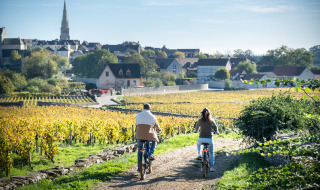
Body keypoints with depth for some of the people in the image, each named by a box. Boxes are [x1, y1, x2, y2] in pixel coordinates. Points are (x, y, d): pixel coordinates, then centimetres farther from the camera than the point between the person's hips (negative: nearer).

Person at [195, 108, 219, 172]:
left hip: (201, 139, 0)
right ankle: (211, 166, 16)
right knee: (211, 153, 21)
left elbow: (196, 129, 16)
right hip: (209, 139, 0)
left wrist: (196, 131, 40)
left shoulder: (200, 120, 0)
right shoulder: (212, 121, -1)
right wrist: (217, 132, 33)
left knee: (198, 143, 38)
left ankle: (199, 154, 17)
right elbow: (216, 130, 10)